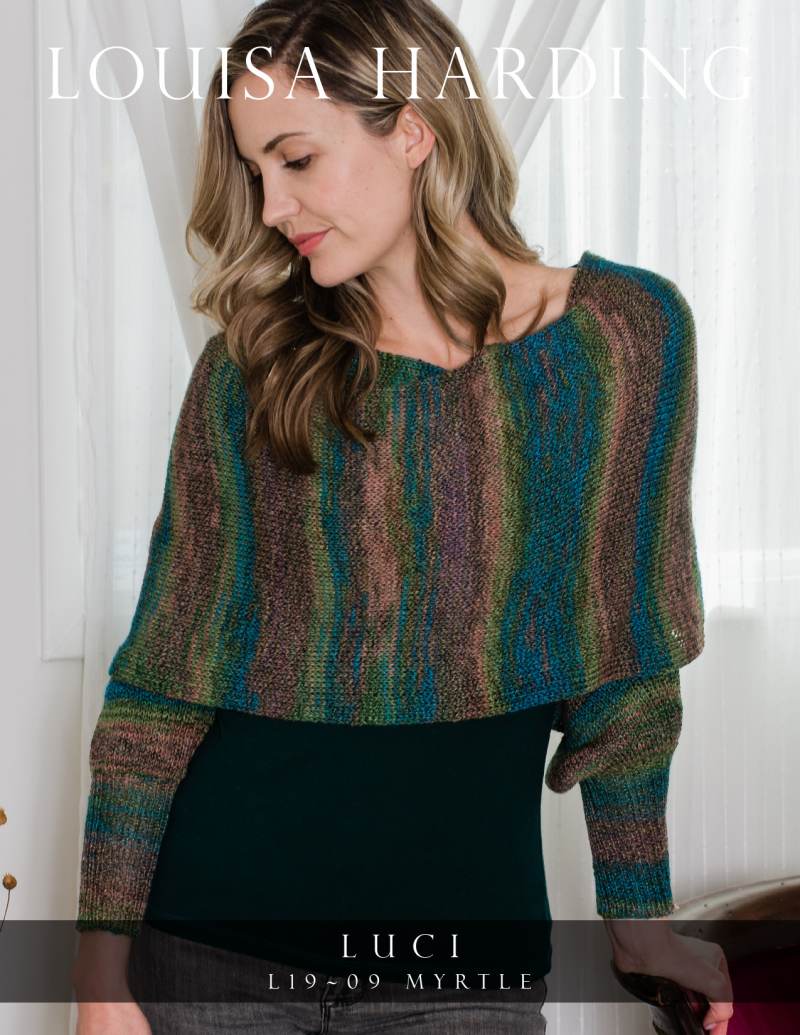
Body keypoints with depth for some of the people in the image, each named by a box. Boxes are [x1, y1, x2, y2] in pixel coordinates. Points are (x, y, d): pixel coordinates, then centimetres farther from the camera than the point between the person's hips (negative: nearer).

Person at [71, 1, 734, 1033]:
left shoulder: (625, 330, -3)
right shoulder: (248, 368, -3)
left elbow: (618, 663, 3)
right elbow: (164, 678, -2)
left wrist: (637, 918, 6)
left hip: (469, 949, 0)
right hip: (214, 929, 0)